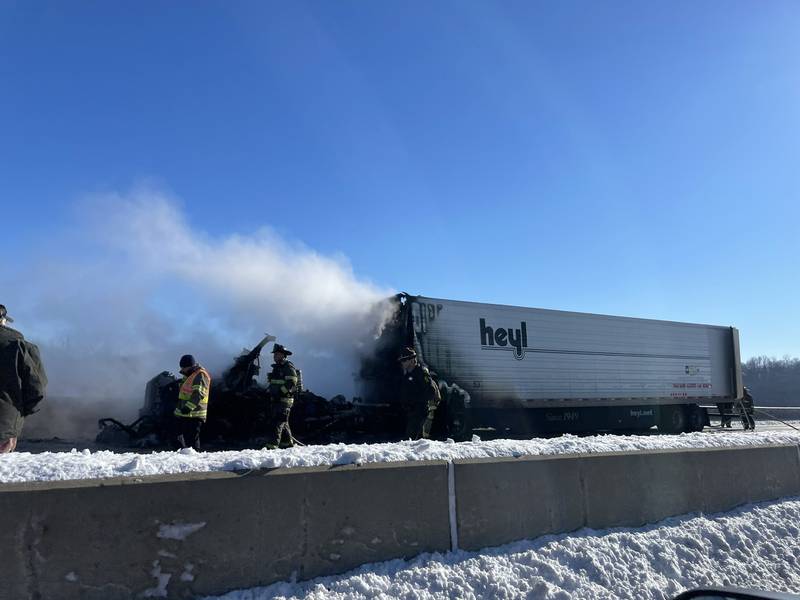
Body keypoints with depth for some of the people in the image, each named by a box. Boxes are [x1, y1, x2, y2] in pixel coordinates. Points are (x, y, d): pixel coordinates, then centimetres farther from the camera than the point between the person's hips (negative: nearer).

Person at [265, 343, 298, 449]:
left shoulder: (289, 367, -10)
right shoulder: (277, 368, 19)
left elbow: (291, 383, -19)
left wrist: (280, 393, -22)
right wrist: (272, 393, 17)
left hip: (284, 400, -9)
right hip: (275, 400, 9)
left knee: (277, 422, -15)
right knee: (283, 422, 16)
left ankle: (272, 445, -21)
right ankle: (287, 443, 26)